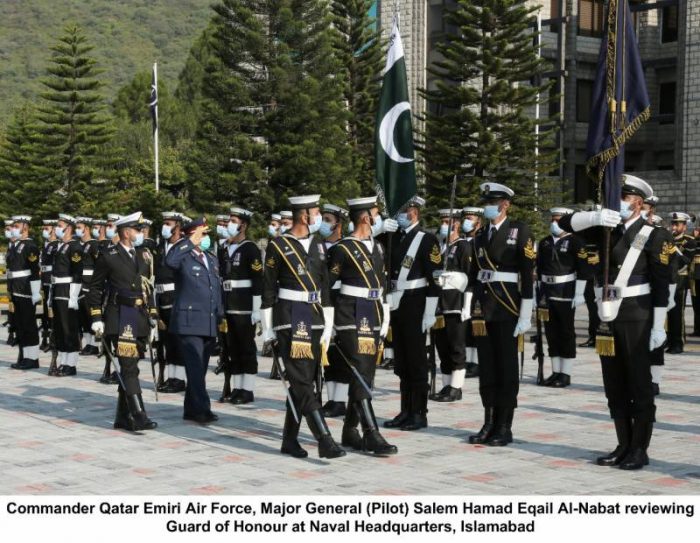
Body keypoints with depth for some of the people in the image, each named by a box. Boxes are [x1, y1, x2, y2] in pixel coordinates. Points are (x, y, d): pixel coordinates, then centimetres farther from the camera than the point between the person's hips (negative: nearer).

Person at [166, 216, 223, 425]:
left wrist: (220, 317, 19)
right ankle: (202, 409, -11)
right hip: (189, 323, -7)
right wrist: (190, 242, -23)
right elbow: (169, 261, -30)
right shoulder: (183, 257, -5)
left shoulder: (212, 259, 18)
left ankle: (191, 409, 21)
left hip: (209, 325, 7)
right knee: (195, 368, -11)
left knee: (200, 368, 12)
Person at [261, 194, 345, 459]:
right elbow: (268, 289, -3)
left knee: (303, 381, 8)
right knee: (302, 381, -10)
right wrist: (267, 329, -4)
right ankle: (325, 440, -15)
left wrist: (328, 326, 12)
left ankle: (290, 439, 18)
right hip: (289, 320, -7)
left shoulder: (318, 246, 13)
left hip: (314, 318, 7)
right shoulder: (278, 246, -4)